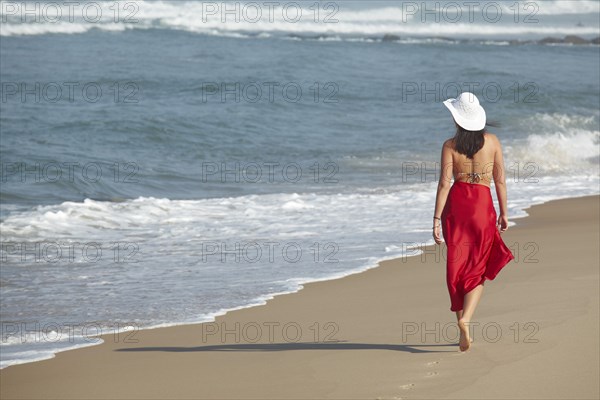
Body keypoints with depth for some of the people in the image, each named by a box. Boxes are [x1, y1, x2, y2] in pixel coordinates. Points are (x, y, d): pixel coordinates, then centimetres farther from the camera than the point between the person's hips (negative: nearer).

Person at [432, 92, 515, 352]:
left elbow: (444, 183, -9)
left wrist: (436, 219, -7)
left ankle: (462, 323, 16)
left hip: (456, 204, 0)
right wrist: (503, 213, 13)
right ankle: (465, 318, -17)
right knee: (477, 271, 6)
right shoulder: (492, 141, 0)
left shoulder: (451, 145, -5)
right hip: (482, 205, 0)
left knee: (457, 268, 12)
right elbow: (500, 180, 3)